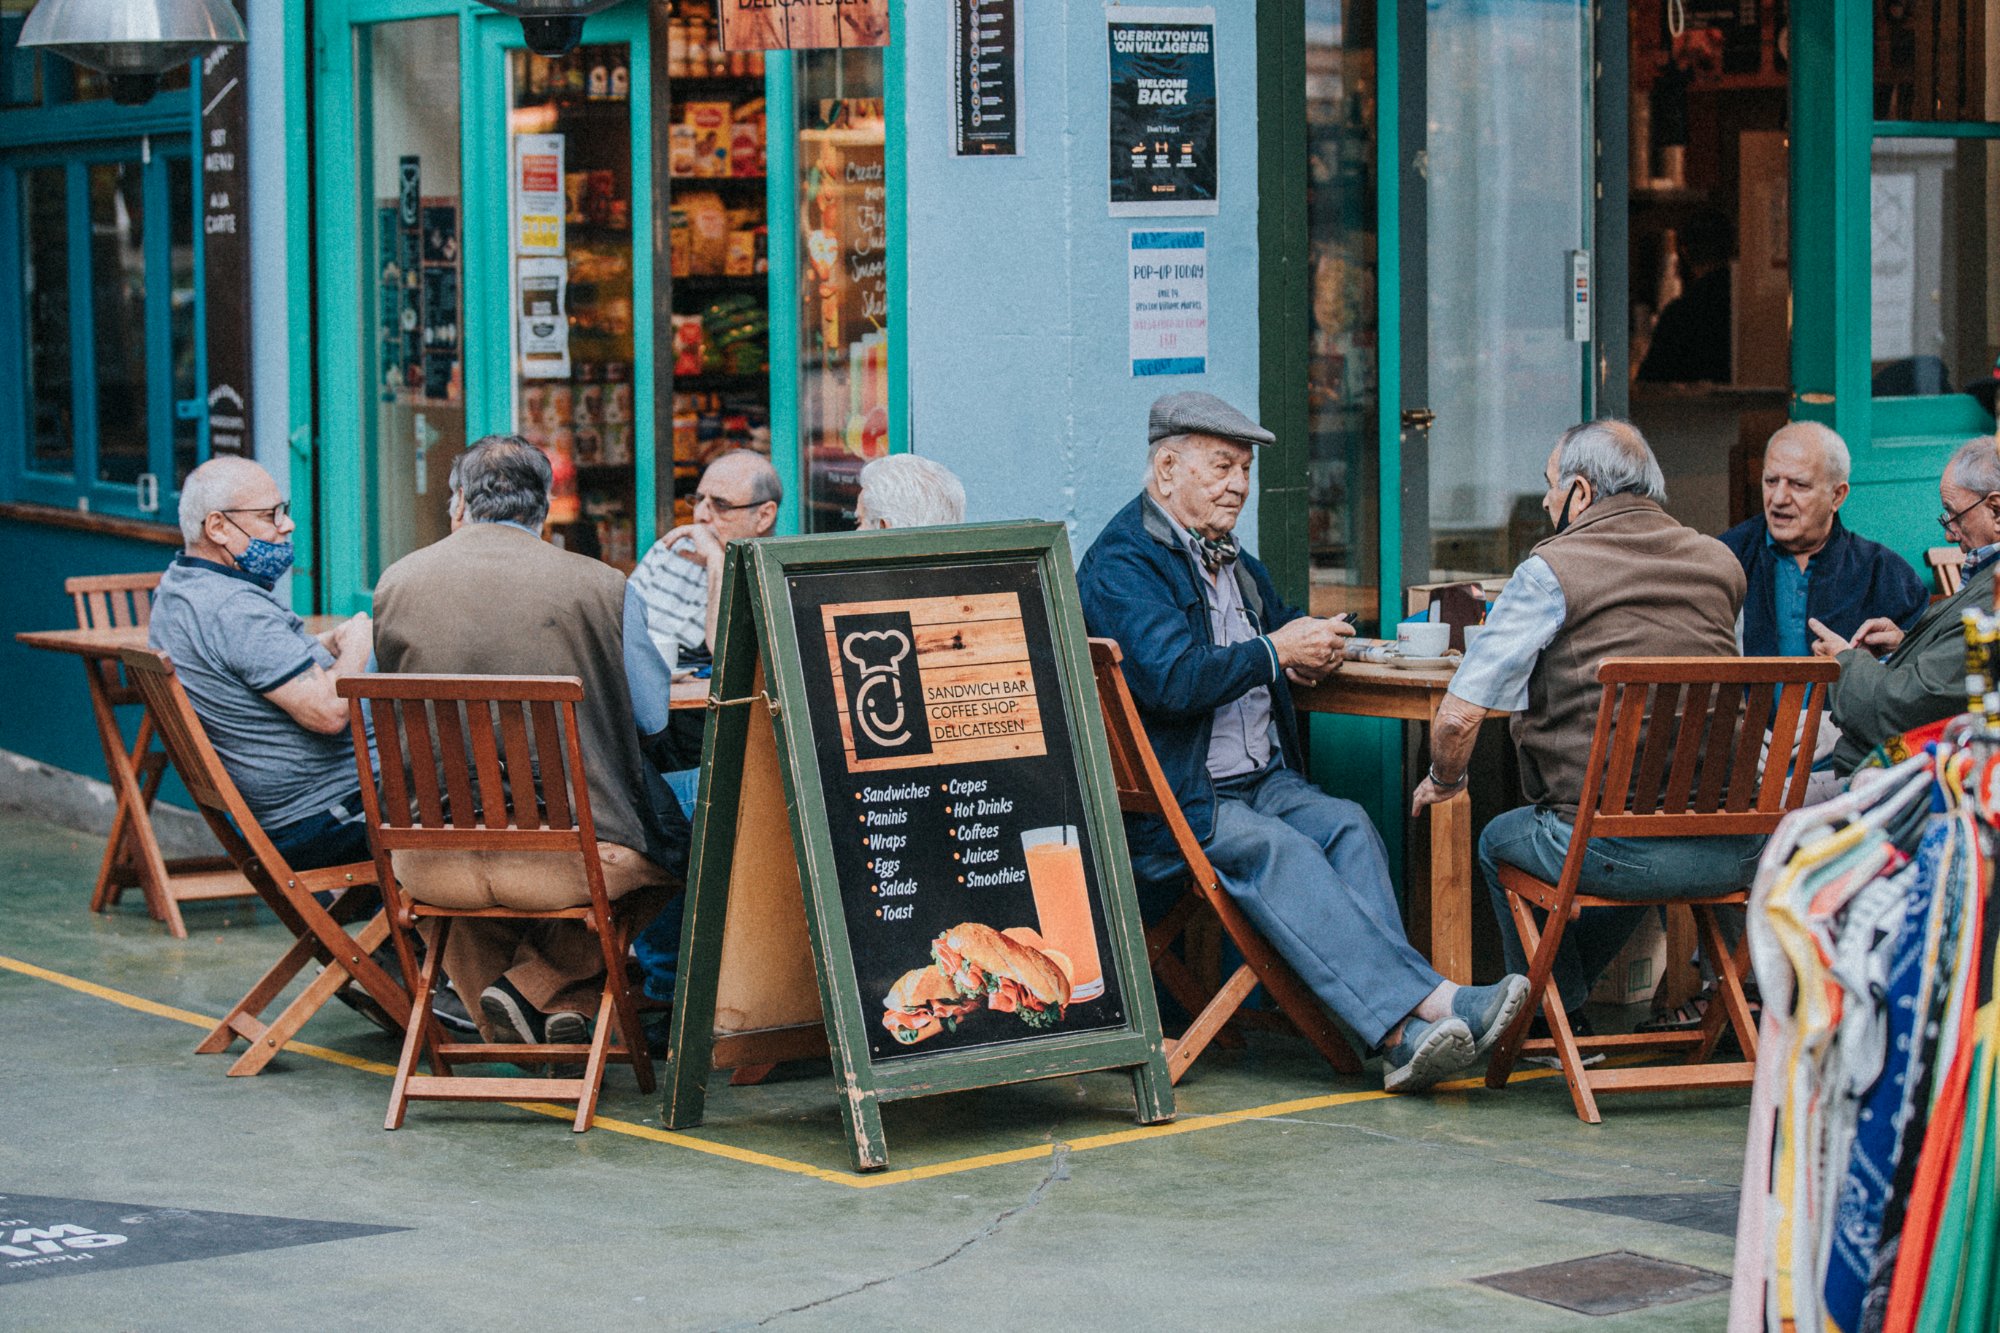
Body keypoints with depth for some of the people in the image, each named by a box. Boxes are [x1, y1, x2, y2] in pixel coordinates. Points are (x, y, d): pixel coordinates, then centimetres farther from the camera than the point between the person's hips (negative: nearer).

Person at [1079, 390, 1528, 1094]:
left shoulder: (1228, 557, 21)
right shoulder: (1121, 563, -7)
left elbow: (1283, 625, 38)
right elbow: (1172, 679, -22)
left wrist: (1311, 646, 12)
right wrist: (1275, 652, -11)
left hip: (1262, 778, 8)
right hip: (1172, 798, -8)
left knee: (1346, 826, -22)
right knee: (1272, 847, -33)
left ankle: (1404, 1034, -40)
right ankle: (1428, 1003, -44)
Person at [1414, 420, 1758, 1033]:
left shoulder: (1552, 570, -5)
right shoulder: (1721, 563, 12)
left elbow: (1459, 716, -7)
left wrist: (1443, 781, 15)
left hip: (1612, 850, -5)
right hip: (1735, 852, 6)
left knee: (1498, 841, 25)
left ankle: (1560, 1021, 36)